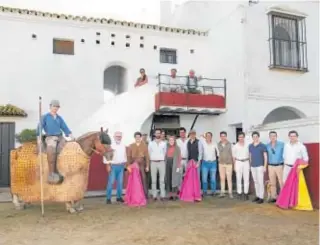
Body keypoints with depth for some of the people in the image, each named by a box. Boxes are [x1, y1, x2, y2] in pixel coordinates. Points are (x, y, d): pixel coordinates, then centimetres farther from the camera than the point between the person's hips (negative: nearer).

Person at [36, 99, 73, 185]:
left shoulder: (59, 118, 17)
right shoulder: (45, 117, 7)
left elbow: (65, 128, 13)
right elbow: (40, 127, -1)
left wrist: (70, 135, -3)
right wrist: (39, 138, -13)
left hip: (60, 137, 4)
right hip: (50, 137, -4)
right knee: (51, 148, -35)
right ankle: (51, 173, -35)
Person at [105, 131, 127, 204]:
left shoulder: (123, 146, 10)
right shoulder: (111, 145, -8)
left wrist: (125, 163, 13)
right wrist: (108, 165, -14)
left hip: (121, 166, 5)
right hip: (113, 166, -5)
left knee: (120, 182, 8)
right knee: (111, 182, -5)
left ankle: (119, 197, 18)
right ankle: (108, 198, 1)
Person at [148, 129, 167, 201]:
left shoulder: (164, 143, 4)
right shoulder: (151, 143, 6)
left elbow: (165, 152, 8)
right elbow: (149, 153, 9)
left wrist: (163, 159, 5)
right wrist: (151, 160, 6)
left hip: (161, 162, -1)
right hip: (153, 162, 1)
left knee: (162, 180, 0)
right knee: (153, 180, 2)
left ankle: (162, 195, 4)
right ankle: (154, 195, 7)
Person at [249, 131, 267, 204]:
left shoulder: (262, 146, -5)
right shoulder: (250, 146, 8)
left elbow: (265, 156, -4)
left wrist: (265, 166, -8)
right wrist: (250, 164, 12)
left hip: (260, 166, -5)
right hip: (253, 166, 5)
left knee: (260, 182, -4)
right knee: (256, 182, 11)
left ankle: (261, 197, 2)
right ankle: (257, 196, 19)